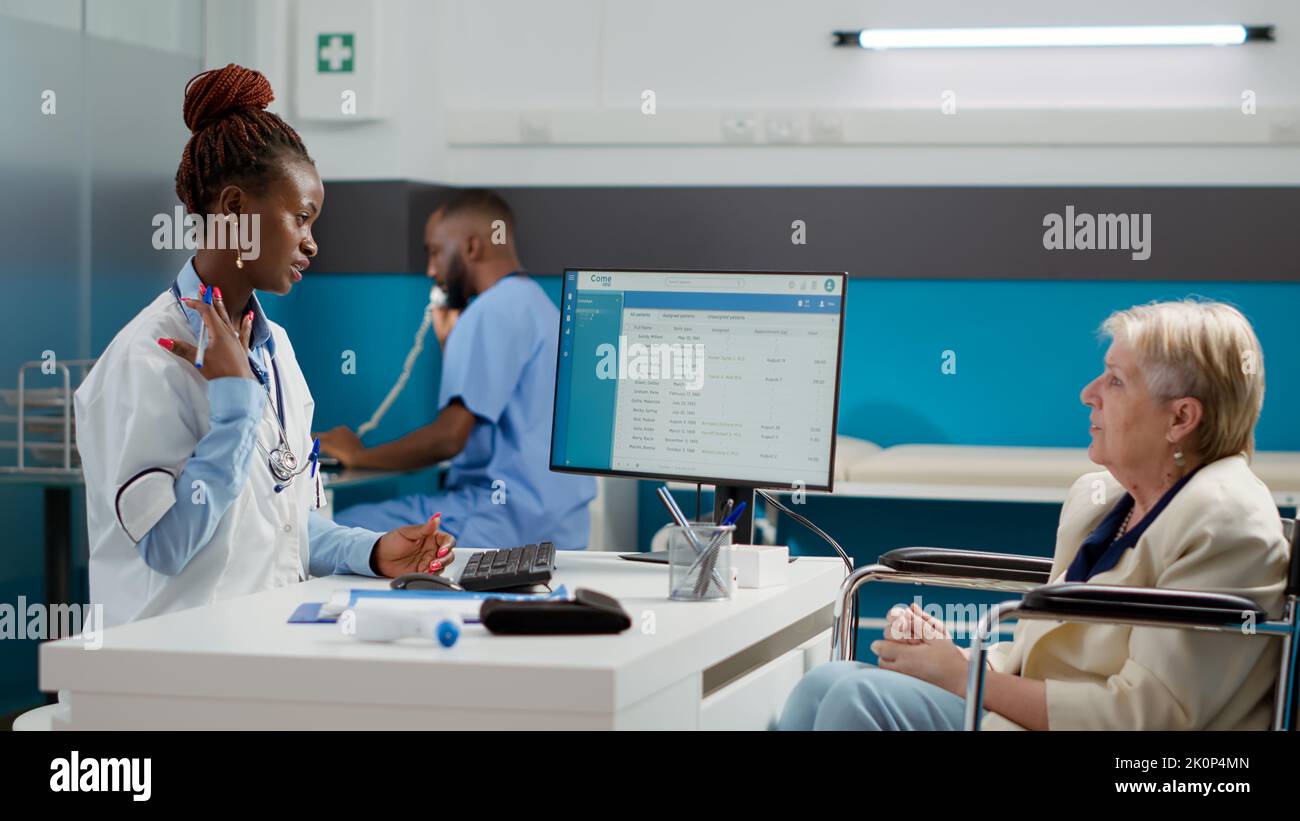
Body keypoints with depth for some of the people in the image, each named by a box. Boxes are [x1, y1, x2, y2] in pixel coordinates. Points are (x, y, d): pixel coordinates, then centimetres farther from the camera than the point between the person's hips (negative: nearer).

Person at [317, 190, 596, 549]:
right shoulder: (538, 305, 19)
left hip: (511, 519, -11)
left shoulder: (492, 311, -12)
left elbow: (448, 438, -19)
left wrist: (358, 455, -5)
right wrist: (449, 342, 20)